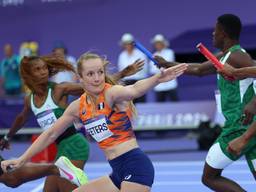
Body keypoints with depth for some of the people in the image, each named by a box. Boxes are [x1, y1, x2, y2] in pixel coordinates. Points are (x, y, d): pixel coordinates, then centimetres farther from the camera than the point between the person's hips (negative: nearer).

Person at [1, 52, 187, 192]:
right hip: (119, 172, 8)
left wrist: (158, 78, -57)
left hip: (135, 166, -8)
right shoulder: (79, 106, 9)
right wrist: (22, 160, 22)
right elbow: (51, 134, 20)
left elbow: (134, 90, -35)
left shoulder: (112, 93, -12)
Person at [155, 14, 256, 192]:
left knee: (210, 177, 4)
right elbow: (199, 70, 34)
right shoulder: (223, 56, 17)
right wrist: (168, 65, 42)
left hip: (240, 127, -9)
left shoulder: (236, 57, -12)